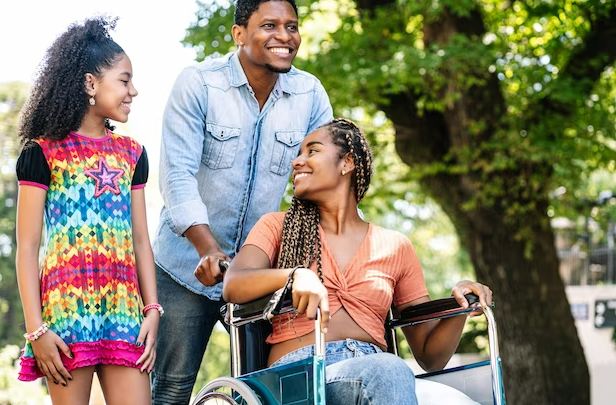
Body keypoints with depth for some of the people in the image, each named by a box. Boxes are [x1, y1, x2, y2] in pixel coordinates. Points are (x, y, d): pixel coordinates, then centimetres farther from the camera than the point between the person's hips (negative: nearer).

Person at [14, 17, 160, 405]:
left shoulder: (131, 154, 15)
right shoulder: (43, 153, 1)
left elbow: (140, 240, 14)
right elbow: (27, 248, -2)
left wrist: (152, 311, 4)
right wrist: (36, 330, -9)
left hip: (124, 311, 4)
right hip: (66, 310, -4)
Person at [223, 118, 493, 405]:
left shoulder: (395, 247, 20)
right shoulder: (277, 227, 18)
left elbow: (430, 356, 19)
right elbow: (233, 287, -5)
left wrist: (459, 307, -2)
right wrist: (296, 274, -24)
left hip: (376, 376, 2)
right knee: (390, 372, -37)